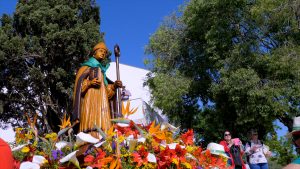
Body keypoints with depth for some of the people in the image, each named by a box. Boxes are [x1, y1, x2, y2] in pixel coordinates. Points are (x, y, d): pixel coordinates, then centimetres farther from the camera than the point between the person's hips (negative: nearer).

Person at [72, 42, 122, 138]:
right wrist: (89, 83, -20)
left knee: (102, 123, -6)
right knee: (92, 124, -19)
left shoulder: (102, 70, 27)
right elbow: (79, 83, -3)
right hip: (90, 100, -6)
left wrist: (114, 86, 4)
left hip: (101, 102, 6)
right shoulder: (87, 67, 9)